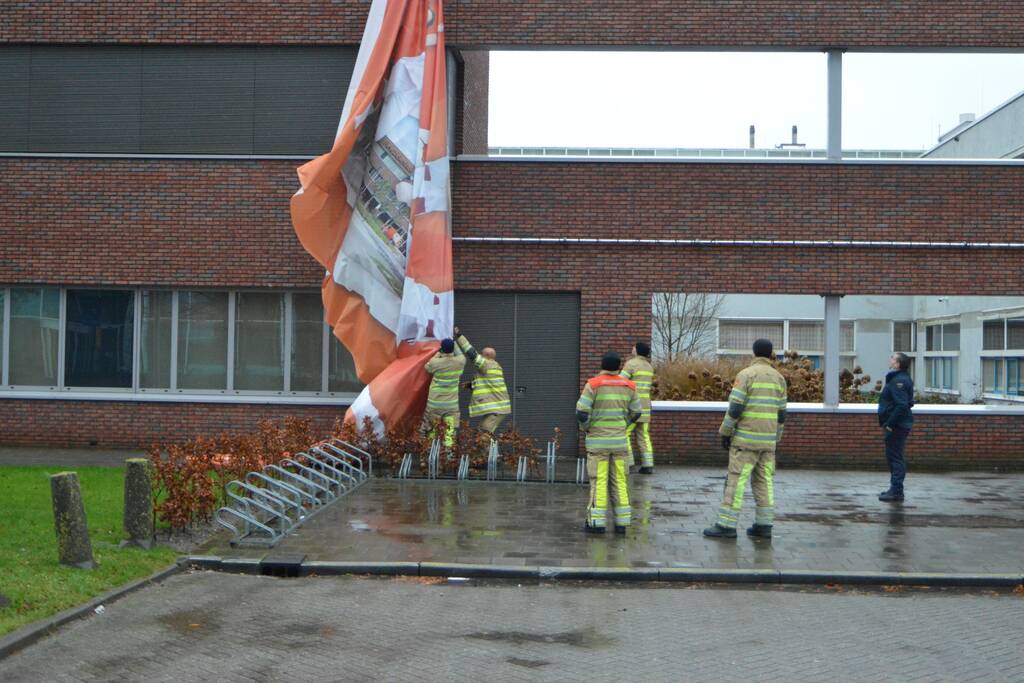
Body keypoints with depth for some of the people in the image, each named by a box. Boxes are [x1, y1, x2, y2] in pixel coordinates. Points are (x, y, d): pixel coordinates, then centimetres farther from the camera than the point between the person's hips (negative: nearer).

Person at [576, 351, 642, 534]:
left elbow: (581, 412, -16)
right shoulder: (628, 386, 1)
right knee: (619, 480, 9)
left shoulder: (593, 384, -12)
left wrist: (585, 427, 4)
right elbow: (635, 412, 10)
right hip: (619, 440, 3)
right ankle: (621, 522, 8)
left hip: (598, 440, -3)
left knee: (598, 481, 1)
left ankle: (597, 522, 1)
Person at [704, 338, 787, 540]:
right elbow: (780, 413, 10)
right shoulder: (778, 378, 7)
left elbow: (735, 408, -14)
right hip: (767, 440, 6)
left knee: (736, 480, -5)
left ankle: (727, 525, -6)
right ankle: (763, 525, 8)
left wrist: (725, 433, -6)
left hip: (746, 438, -6)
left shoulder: (745, 374, -10)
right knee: (764, 481, 9)